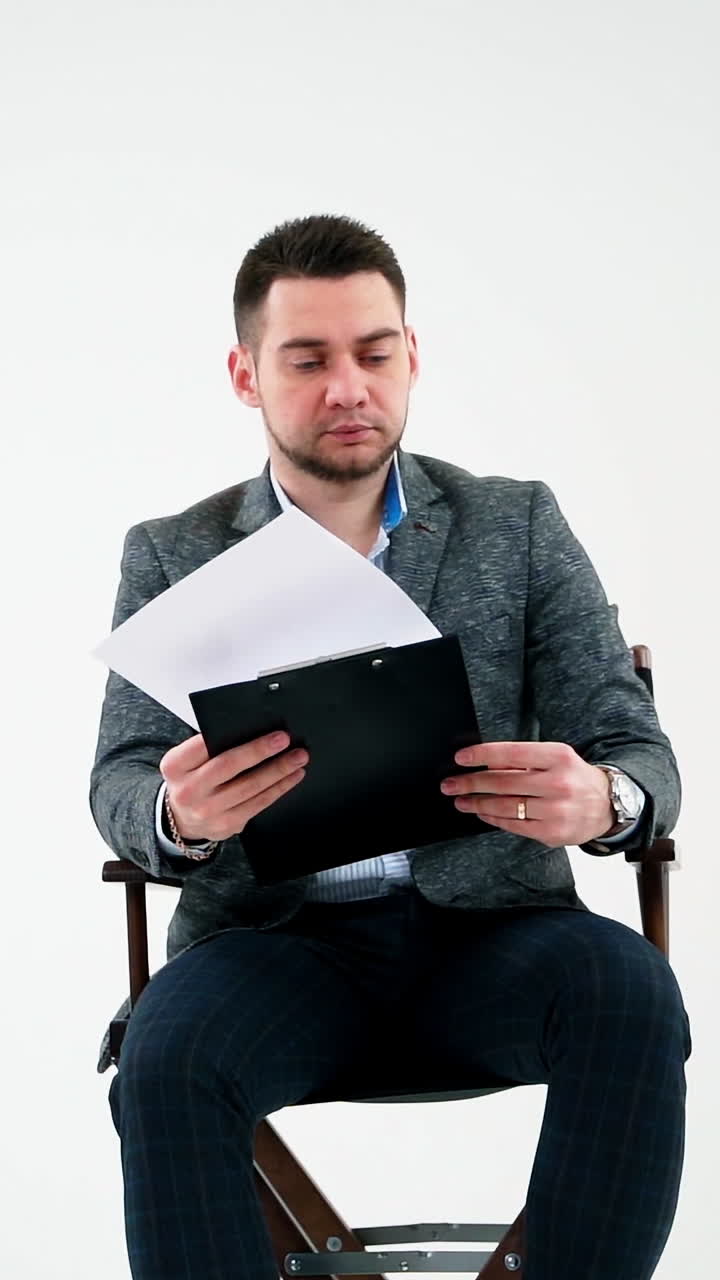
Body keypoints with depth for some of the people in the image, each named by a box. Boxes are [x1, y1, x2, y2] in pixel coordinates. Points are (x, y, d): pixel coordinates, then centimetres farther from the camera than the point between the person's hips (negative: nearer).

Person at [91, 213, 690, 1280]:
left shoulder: (519, 526, 9)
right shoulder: (173, 556, 9)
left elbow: (638, 752, 3)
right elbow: (120, 785, 2)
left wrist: (600, 800, -24)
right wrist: (178, 814, -26)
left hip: (486, 924, 1)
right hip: (275, 937, 0)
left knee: (632, 995, -31)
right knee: (166, 1061, -32)